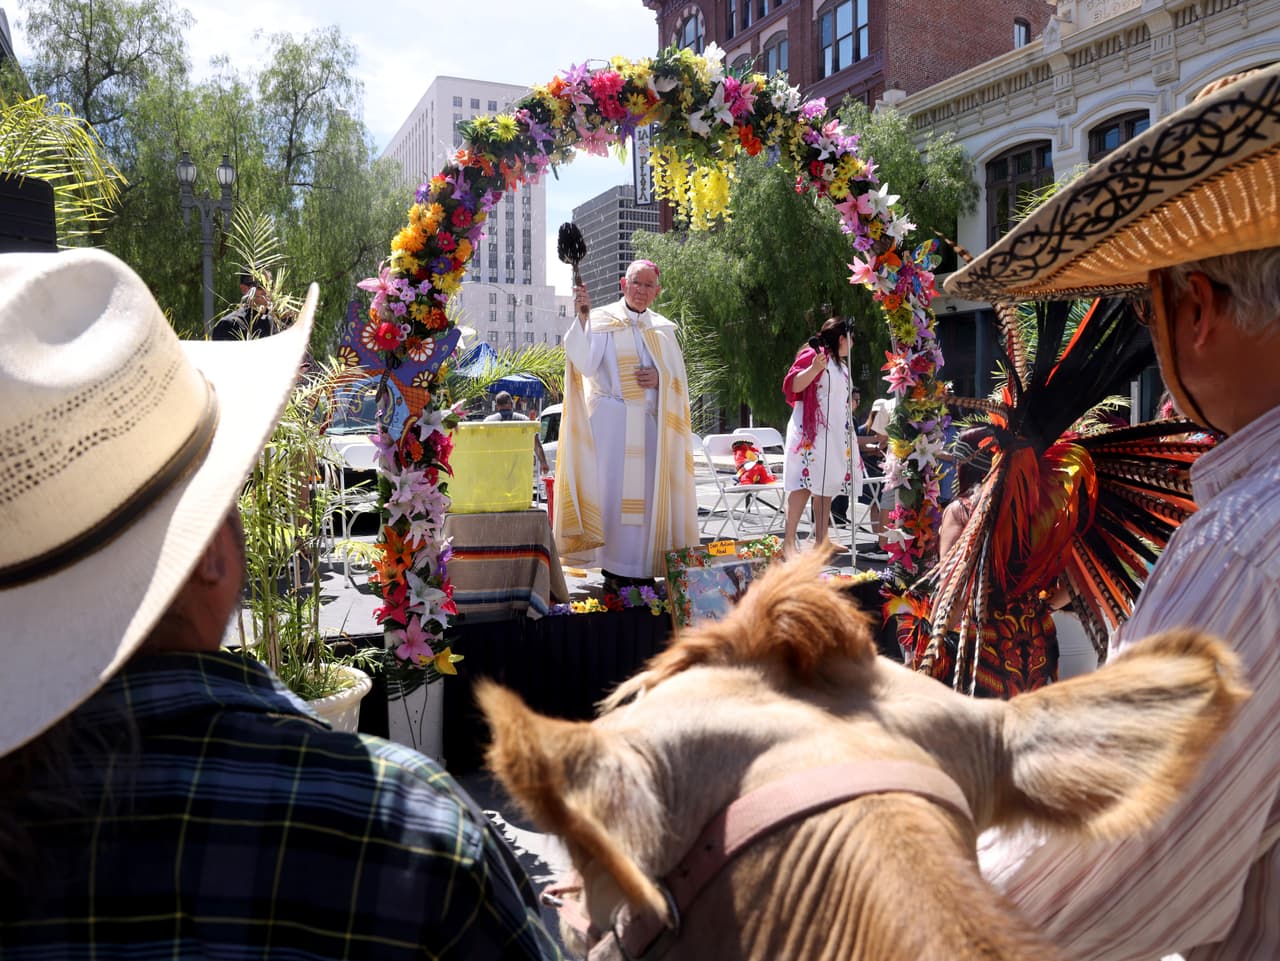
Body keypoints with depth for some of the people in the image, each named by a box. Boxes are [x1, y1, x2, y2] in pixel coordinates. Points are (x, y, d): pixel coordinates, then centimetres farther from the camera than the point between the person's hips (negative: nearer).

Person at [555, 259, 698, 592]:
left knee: (646, 490, 2)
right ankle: (612, 568, 0)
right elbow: (586, 365, -13)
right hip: (610, 420, -4)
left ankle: (642, 567, 9)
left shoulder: (663, 329, 15)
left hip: (650, 422, 4)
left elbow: (679, 378, 16)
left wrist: (660, 379, -5)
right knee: (611, 488, -6)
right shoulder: (601, 320, 3)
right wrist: (582, 317, -21)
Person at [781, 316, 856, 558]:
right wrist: (814, 368, -29)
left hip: (834, 433, 9)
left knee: (828, 484, 9)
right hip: (811, 430, -9)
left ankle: (821, 538, 16)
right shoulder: (812, 356, -9)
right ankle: (789, 541, -15)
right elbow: (792, 386, -18)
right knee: (805, 483, -14)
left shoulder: (840, 364, 20)